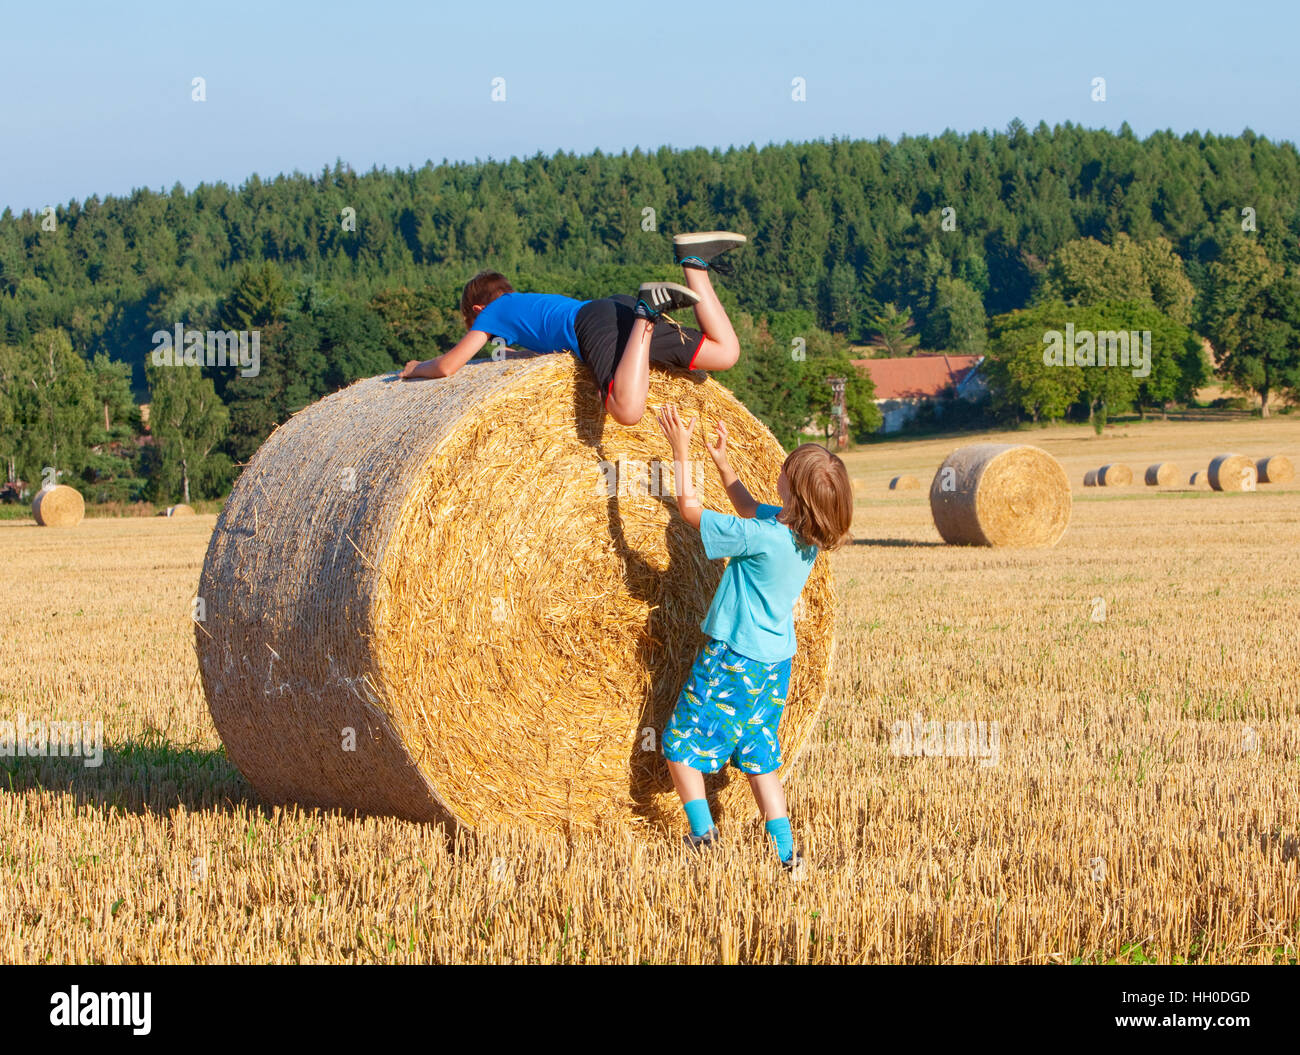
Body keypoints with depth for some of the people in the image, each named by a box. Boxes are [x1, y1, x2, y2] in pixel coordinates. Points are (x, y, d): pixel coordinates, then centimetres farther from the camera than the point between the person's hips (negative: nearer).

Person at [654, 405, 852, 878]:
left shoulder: (760, 539, -25)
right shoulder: (807, 533, -2)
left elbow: (690, 508, -16)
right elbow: (751, 509, 18)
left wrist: (681, 451, -9)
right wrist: (723, 462, 17)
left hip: (732, 660, -8)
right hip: (776, 663, 8)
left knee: (681, 742, 8)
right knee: (759, 756, 16)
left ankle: (703, 835, 5)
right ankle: (786, 854, 10)